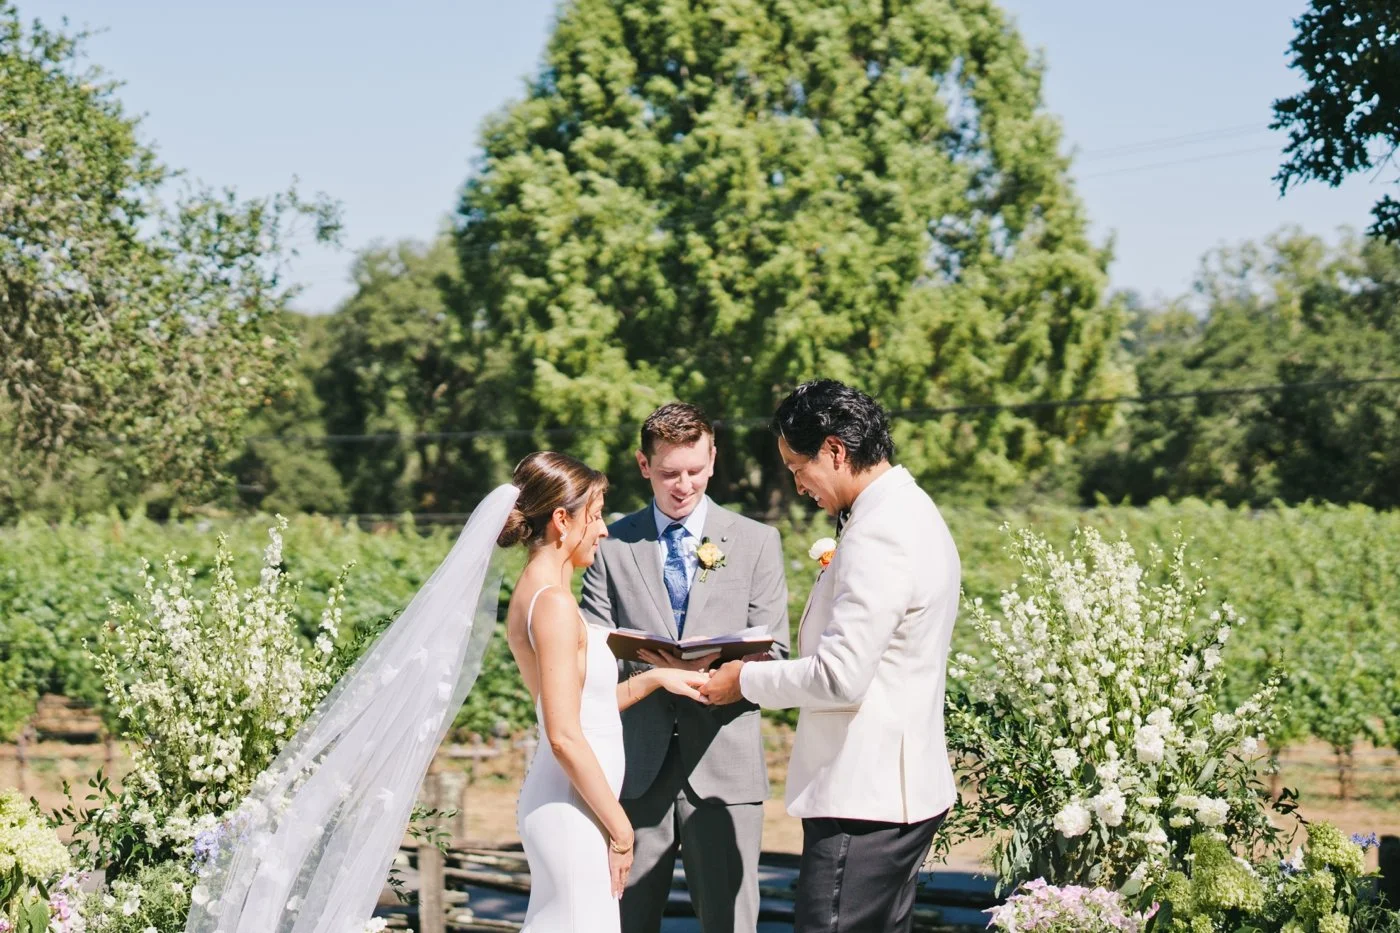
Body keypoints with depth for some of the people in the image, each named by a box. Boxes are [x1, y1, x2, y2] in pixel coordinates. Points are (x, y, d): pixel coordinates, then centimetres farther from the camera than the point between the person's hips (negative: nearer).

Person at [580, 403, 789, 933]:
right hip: (637, 766, 1)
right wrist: (634, 675, -18)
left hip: (724, 766, -1)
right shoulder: (611, 545, 10)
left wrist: (714, 668, -18)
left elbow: (772, 652, 4)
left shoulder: (756, 542, 9)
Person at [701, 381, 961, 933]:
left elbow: (840, 676, -21)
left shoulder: (879, 535, -18)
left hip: (864, 800, -11)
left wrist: (747, 680, -7)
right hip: (902, 788, 11)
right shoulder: (910, 512, 15)